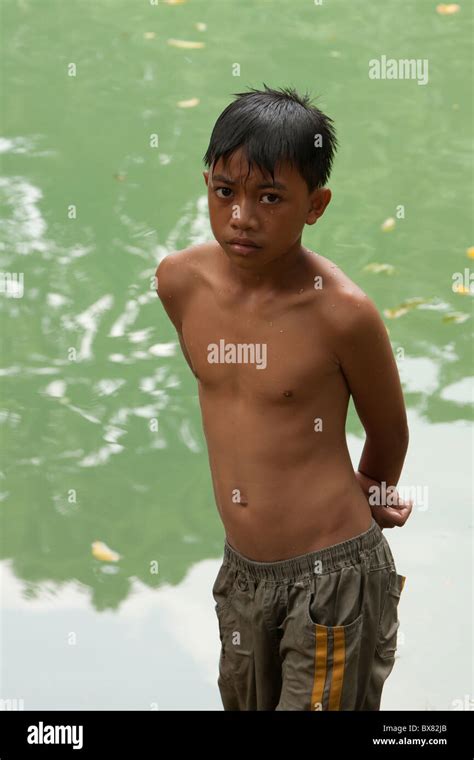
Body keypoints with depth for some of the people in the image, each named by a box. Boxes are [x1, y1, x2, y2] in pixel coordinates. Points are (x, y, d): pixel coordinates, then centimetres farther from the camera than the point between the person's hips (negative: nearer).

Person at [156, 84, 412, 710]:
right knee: (246, 703, 21)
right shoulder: (180, 281, -5)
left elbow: (389, 434, -3)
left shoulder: (341, 311, -20)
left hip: (330, 574, -6)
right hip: (241, 569, 6)